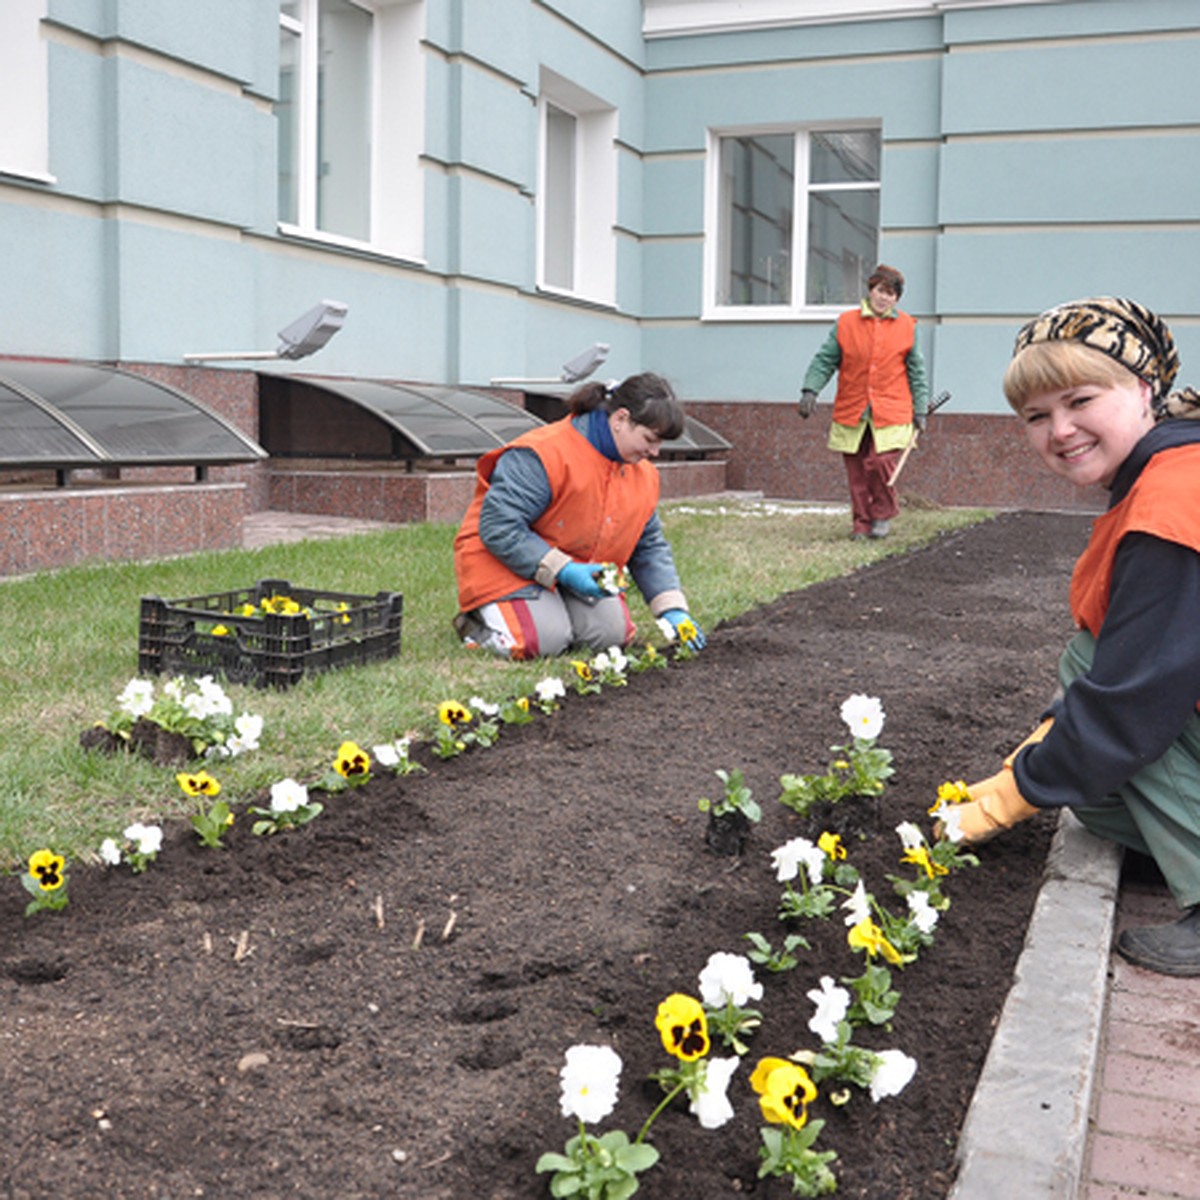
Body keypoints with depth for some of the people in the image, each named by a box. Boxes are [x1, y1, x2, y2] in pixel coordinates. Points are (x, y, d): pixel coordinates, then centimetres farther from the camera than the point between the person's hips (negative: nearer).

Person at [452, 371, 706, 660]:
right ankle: (477, 619, 6)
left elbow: (650, 547, 8)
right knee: (545, 641, -25)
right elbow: (498, 528, -28)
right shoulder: (543, 455, -27)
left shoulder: (643, 474, 0)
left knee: (612, 634, -12)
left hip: (578, 570, 7)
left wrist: (673, 610, -5)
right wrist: (562, 570, -31)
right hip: (504, 560, -7)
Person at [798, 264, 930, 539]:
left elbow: (917, 370, 11)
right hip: (852, 411, 1)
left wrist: (920, 409, 7)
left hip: (891, 413, -1)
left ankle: (883, 514, 10)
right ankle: (862, 522, 18)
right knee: (857, 471, 3)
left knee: (881, 463, -15)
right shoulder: (846, 323, 4)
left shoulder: (906, 328, 6)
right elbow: (824, 360, 6)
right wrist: (810, 389, -8)